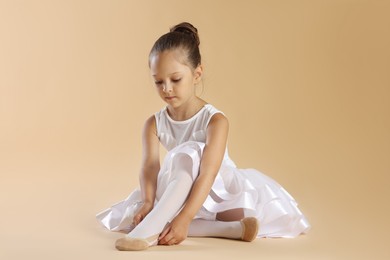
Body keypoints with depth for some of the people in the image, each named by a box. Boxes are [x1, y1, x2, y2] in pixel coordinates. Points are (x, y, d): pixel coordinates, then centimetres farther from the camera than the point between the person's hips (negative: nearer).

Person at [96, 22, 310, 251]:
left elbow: (207, 174, -34)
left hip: (219, 191, -3)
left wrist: (184, 218, -48)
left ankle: (153, 226, -44)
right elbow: (150, 167, -22)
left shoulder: (216, 121, -22)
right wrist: (147, 203, -44)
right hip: (180, 194, 4)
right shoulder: (154, 125, -7)